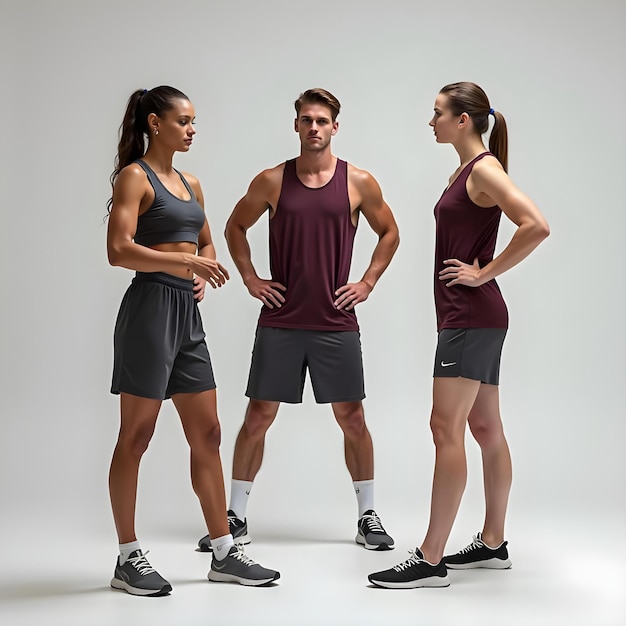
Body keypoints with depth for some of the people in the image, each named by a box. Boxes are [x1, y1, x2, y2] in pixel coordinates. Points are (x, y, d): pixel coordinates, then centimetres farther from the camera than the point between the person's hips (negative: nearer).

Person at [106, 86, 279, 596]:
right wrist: (182, 262, -21)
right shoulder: (134, 176, -5)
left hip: (188, 313, 8)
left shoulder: (191, 183, 17)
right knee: (136, 436, 0)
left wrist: (202, 275, 10)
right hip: (150, 308, -8)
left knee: (207, 434, 9)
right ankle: (128, 558, 10)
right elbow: (119, 249, -17)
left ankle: (224, 553, 17)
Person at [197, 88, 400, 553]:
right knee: (258, 416, 3)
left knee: (352, 418, 4)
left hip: (336, 323, 0)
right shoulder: (272, 181, 2)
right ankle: (236, 518, 14)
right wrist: (250, 278, 6)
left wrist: (368, 283, 4)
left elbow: (389, 233, 14)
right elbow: (236, 226, 16)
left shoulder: (359, 182, 1)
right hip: (279, 322, 0)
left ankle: (368, 516, 19)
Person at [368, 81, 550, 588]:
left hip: (472, 316, -10)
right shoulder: (466, 171, 16)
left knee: (446, 428, -10)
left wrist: (483, 274, -18)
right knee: (485, 428, 13)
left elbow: (536, 227, -25)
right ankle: (493, 543, 23)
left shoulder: (485, 170, -12)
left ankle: (431, 561, -7)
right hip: (468, 317, 10)